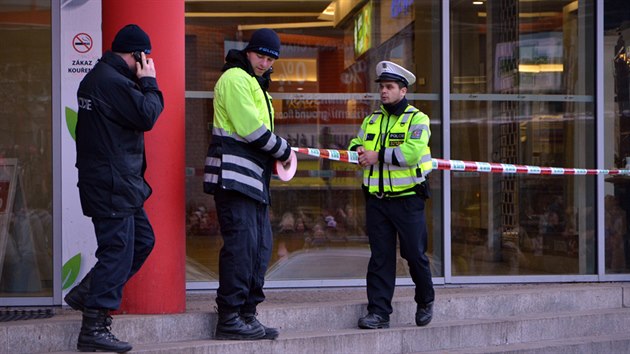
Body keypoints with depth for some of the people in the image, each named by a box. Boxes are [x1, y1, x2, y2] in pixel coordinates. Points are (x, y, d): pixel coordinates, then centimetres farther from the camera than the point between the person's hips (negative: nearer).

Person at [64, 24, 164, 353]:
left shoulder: (96, 78, 17)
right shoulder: (112, 81, -18)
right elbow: (146, 116, -19)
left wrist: (143, 85, 11)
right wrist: (149, 82, -7)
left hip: (117, 182, 11)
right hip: (113, 185, -11)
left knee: (142, 240, 17)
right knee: (118, 250, -7)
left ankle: (85, 294, 21)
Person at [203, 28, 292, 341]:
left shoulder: (255, 83, 25)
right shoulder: (235, 77, -8)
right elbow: (251, 128, -15)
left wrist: (275, 154, 6)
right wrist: (283, 151, -4)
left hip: (253, 178, 10)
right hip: (234, 175, -10)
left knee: (260, 246, 9)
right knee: (241, 243, -13)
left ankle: (247, 314, 15)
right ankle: (229, 320, -10)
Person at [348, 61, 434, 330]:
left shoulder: (417, 119, -3)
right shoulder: (371, 120, 17)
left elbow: (412, 152, -18)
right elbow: (356, 144, 18)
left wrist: (379, 155, -17)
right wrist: (359, 150, -6)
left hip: (407, 198, -4)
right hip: (376, 198, 4)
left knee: (415, 254, 2)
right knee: (380, 257, 2)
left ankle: (425, 302, 25)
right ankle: (378, 312, 3)